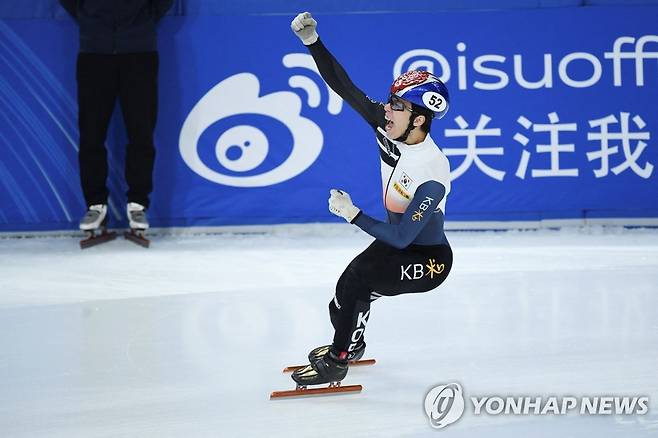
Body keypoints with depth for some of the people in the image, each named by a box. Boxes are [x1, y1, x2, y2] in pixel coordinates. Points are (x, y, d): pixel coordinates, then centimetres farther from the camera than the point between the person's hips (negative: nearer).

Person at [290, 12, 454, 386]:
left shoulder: (433, 174, -33)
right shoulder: (388, 126, -14)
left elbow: (401, 236, -32)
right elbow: (345, 88, -15)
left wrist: (353, 214, -28)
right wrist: (313, 42, -24)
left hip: (428, 260, -8)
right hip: (397, 239, 8)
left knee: (355, 281, -20)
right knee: (352, 289, 17)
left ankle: (337, 361, -1)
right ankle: (350, 343, 50)